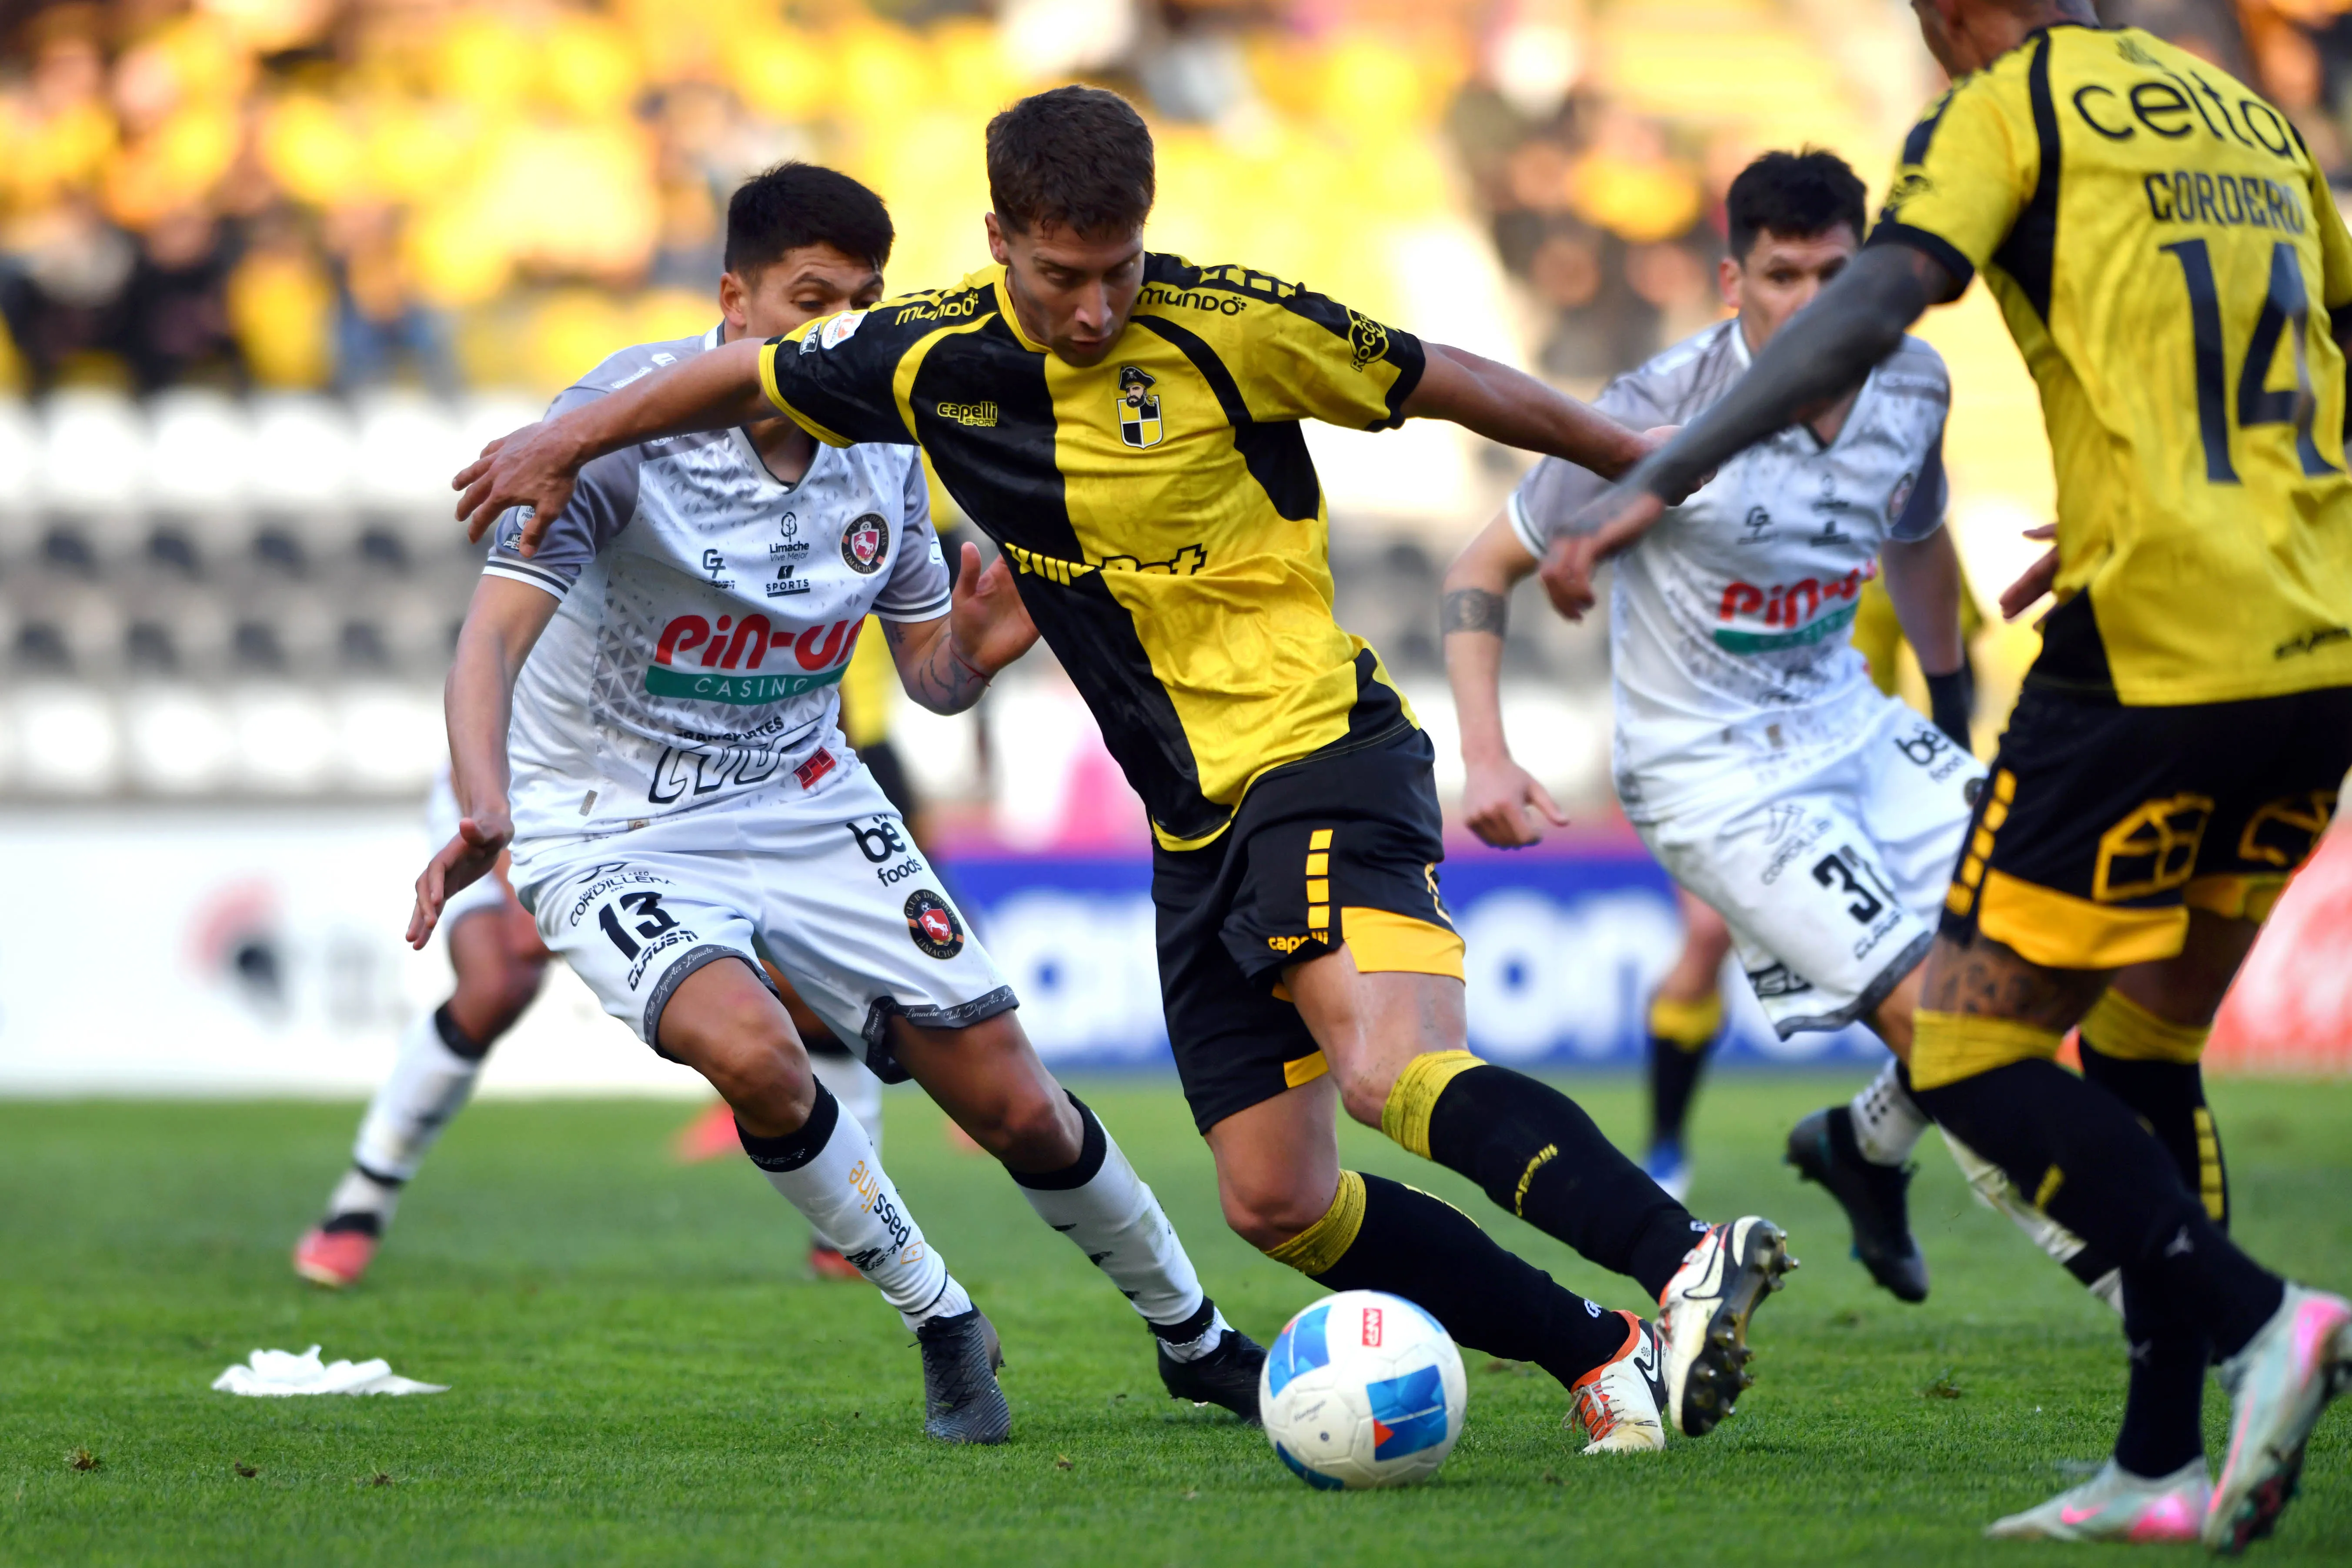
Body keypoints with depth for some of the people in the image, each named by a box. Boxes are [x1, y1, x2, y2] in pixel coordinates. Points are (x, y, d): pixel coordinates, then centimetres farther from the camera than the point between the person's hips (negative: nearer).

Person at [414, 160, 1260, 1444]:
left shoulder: (881, 452, -5)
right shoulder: (629, 420, -22)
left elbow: (930, 675, 8)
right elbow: (495, 632, -31)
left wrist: (978, 646, -18)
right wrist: (485, 813, -49)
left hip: (806, 806, 5)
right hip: (616, 840, -4)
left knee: (1017, 1108, 3)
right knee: (751, 1052, -33)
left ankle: (1196, 1342, 29)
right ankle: (941, 1326, -8)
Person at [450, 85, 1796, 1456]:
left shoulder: (1232, 327, -11)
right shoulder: (934, 359, 1)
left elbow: (1447, 383, 2)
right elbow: (754, 376, 19)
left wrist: (1641, 461, 11)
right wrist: (569, 444, 26)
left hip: (1323, 755, -6)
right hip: (1195, 818, 6)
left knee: (1390, 1065, -32)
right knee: (1274, 1197, 0)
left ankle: (1687, 1263, -42)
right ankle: (1605, 1358, 3)